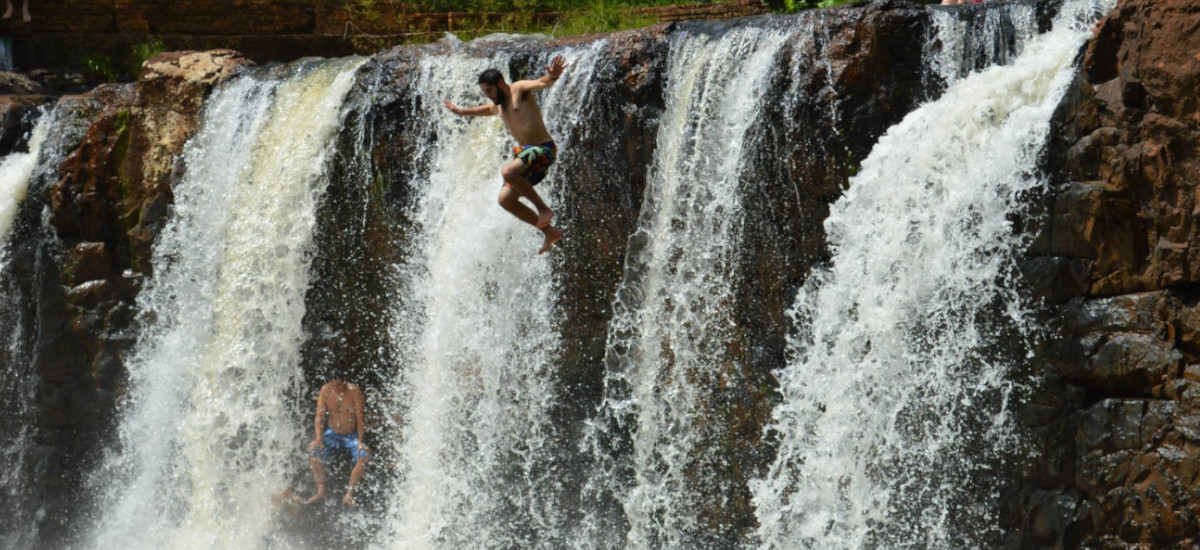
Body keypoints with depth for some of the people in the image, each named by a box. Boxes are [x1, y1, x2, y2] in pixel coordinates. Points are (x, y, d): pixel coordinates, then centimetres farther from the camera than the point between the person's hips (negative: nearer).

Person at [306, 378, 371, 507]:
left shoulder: (354, 391, -14)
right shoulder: (326, 390, -7)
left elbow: (359, 417, -15)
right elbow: (320, 416, -6)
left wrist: (360, 442, -23)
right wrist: (318, 438, -20)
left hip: (352, 435, -2)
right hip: (333, 434, 2)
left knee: (364, 453, -30)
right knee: (313, 448, -24)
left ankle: (349, 494, -27)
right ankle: (321, 490, -18)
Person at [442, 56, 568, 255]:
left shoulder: (519, 89, -9)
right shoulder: (499, 105, 16)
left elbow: (542, 83, -29)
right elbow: (488, 110, 42)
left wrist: (552, 76, -52)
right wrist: (461, 112, 49)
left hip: (543, 149, -10)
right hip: (524, 151, 10)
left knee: (508, 171, -33)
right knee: (505, 199, 3)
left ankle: (544, 209, -19)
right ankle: (550, 232, 8)